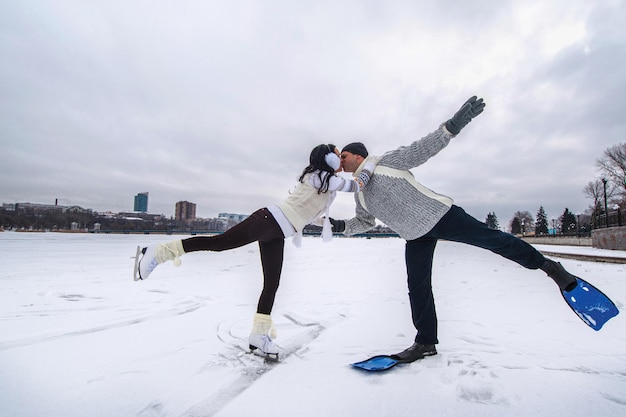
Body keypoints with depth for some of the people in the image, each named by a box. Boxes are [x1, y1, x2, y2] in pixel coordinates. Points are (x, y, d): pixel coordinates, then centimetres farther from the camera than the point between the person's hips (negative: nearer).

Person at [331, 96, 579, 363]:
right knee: (417, 288, 4)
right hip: (416, 237, 6)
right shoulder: (360, 194, 9)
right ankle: (426, 342, 17)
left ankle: (546, 265, 23)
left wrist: (453, 126, -25)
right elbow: (365, 222, 20)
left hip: (440, 214, -5)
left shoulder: (388, 161, -8)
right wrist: (343, 226, 4)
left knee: (491, 239, -3)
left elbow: (423, 149, -12)